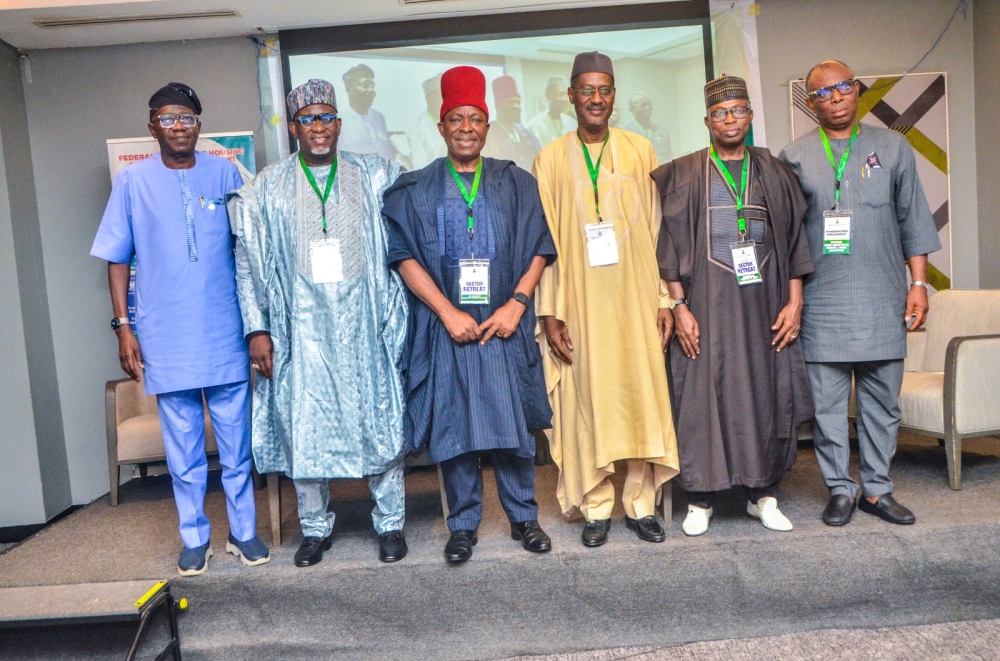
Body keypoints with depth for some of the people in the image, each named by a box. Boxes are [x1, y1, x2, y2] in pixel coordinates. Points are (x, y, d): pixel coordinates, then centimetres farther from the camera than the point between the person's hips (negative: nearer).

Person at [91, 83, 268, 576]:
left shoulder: (224, 173, 3)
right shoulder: (133, 180, 2)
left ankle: (243, 531, 23)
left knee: (236, 441, 7)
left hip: (225, 333, 1)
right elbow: (117, 258, 6)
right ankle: (194, 537, 24)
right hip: (166, 338, 0)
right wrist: (123, 327, 0)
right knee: (183, 447, 8)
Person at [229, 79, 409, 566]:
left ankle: (390, 523, 20)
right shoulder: (268, 187, 6)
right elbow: (249, 262, 5)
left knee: (380, 419, 4)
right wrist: (257, 328, -2)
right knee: (305, 424, 5)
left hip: (364, 319, 0)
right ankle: (315, 527, 23)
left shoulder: (374, 176, 6)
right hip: (303, 321, 1)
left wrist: (398, 313, -4)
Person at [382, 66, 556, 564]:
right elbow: (404, 256, -1)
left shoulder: (517, 184, 9)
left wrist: (515, 305, -10)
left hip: (505, 327, 1)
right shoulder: (414, 191, 6)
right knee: (453, 426, 4)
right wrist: (448, 312, -12)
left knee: (514, 424, 5)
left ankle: (523, 516, 23)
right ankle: (463, 524, 20)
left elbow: (539, 249, 4)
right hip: (445, 327, 0)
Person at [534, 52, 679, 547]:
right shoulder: (551, 159, 6)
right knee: (587, 403, 3)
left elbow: (656, 228, 6)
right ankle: (596, 508, 15)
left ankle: (642, 504, 17)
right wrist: (549, 312, -4)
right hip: (580, 305, -1)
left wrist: (665, 297, 0)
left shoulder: (640, 150, 8)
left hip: (635, 301, 1)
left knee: (642, 397, 3)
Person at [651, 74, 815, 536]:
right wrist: (679, 307, -9)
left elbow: (794, 240, 10)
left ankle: (762, 492, 19)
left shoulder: (774, 173, 12)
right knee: (703, 394, -2)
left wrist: (794, 302, 1)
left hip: (763, 306, 3)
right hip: (707, 307, -2)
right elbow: (671, 245, -1)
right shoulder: (685, 174, 4)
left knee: (766, 393, 5)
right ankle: (701, 498, 10)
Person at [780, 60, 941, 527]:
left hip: (883, 300, 2)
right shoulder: (795, 157, 5)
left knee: (882, 400, 7)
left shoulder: (892, 148, 10)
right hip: (822, 301, -1)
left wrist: (919, 283, 3)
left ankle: (877, 489, 20)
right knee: (828, 403, 2)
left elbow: (913, 221, 10)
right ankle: (840, 490, 16)